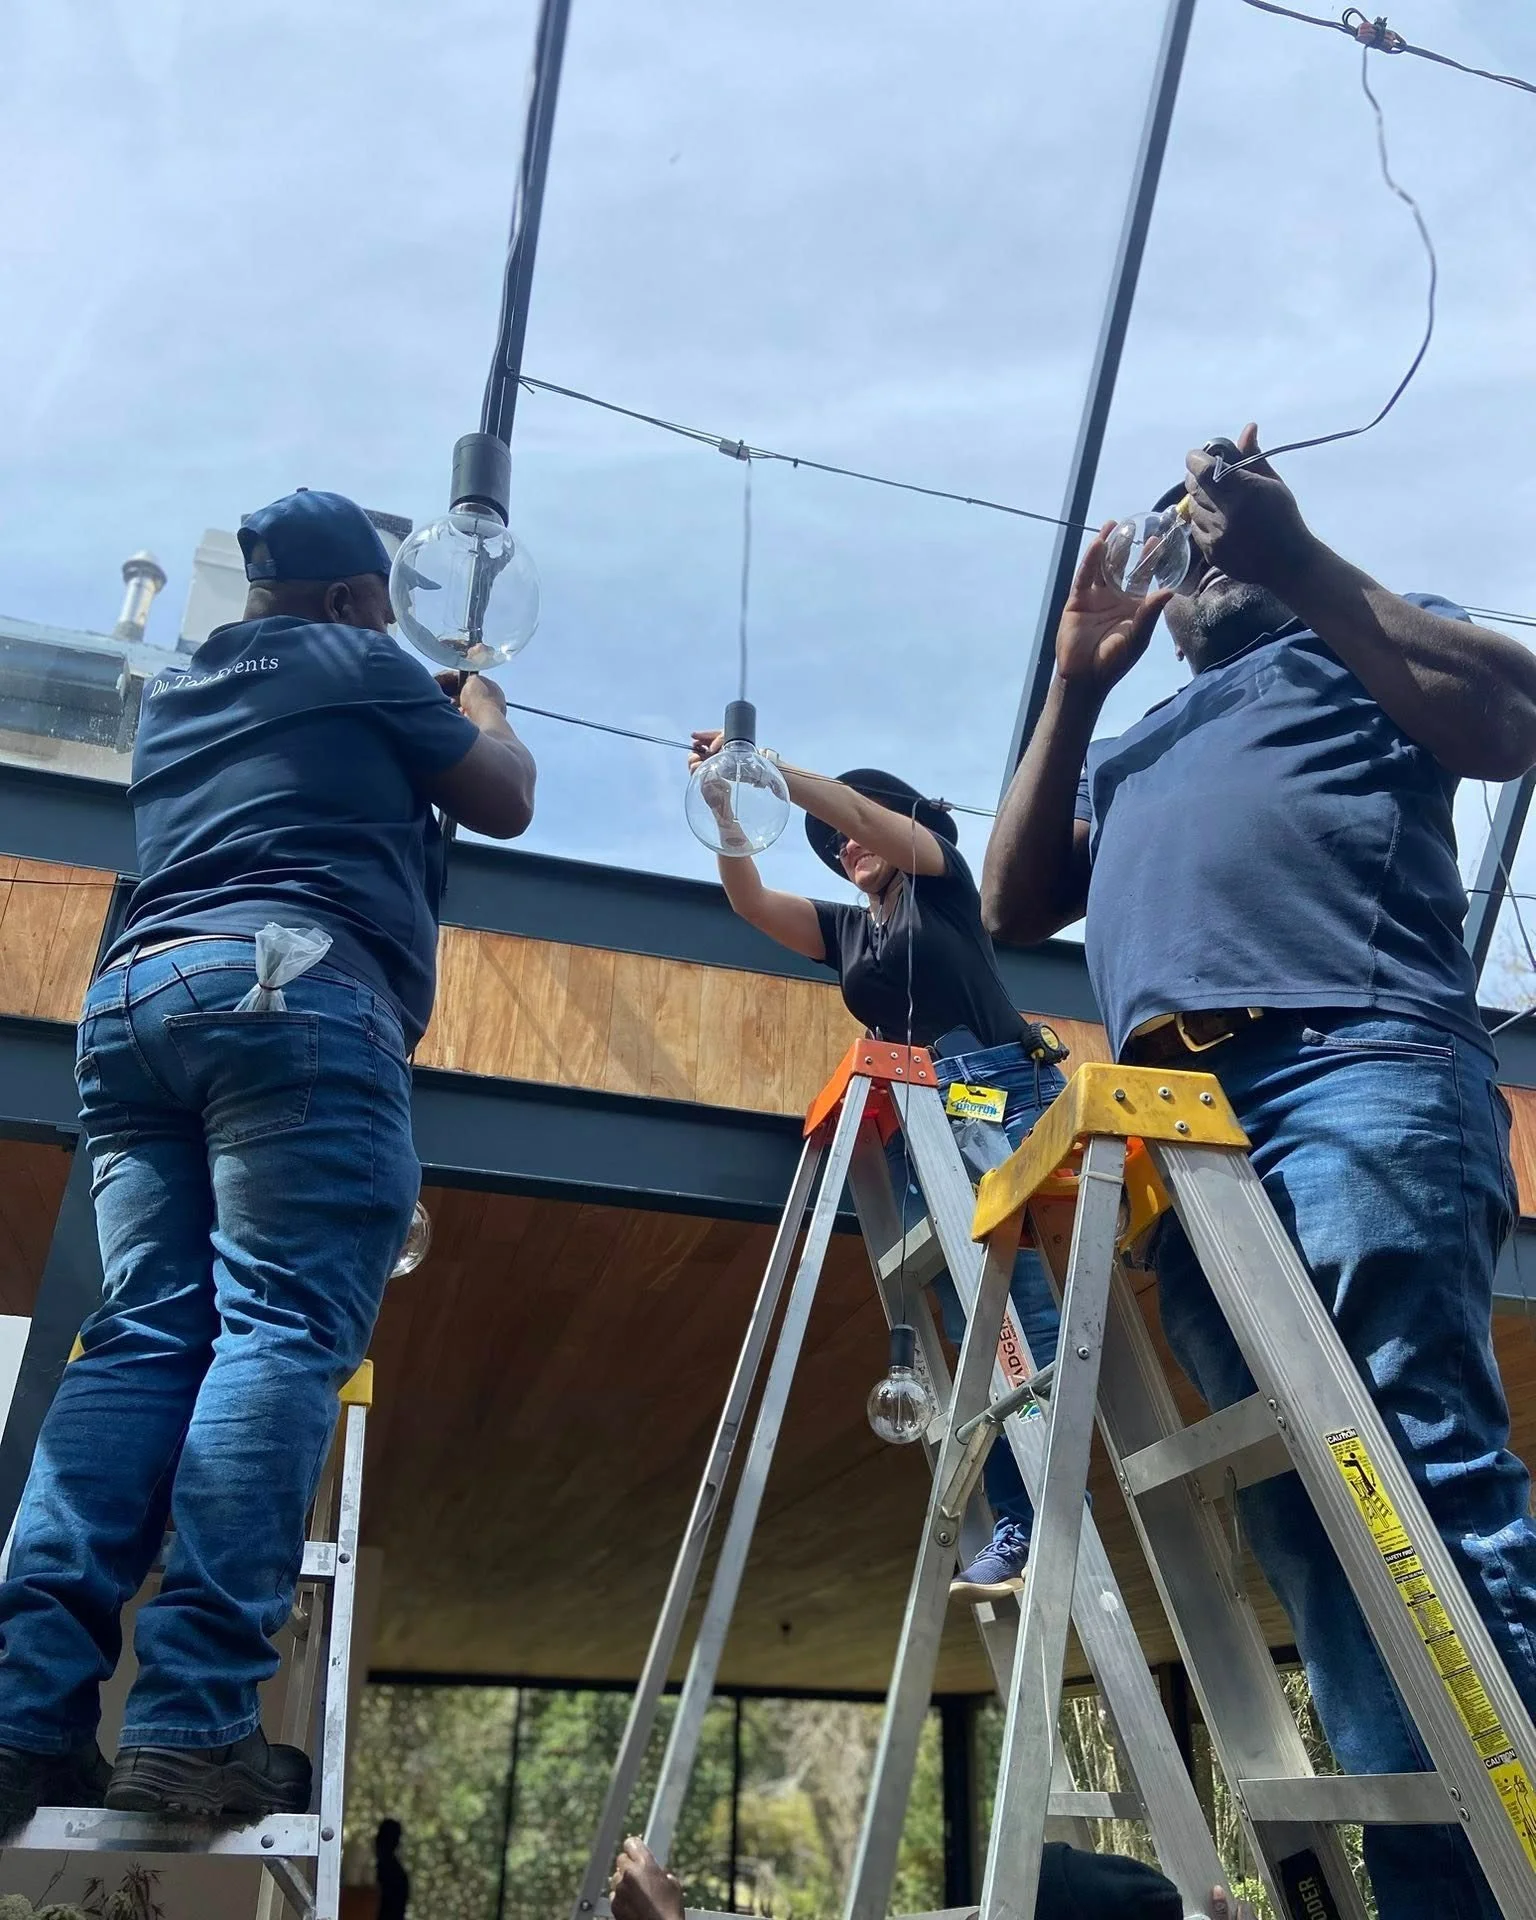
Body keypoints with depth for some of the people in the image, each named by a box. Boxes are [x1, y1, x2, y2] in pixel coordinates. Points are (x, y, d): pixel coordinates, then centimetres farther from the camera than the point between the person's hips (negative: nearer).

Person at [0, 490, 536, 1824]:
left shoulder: (175, 694, 30)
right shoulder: (362, 667, 11)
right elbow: (506, 803, 19)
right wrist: (484, 705, 38)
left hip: (131, 999, 7)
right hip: (292, 993, -7)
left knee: (141, 1339, 0)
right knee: (283, 1331, -13)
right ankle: (193, 1724, -21)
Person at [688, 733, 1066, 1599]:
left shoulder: (947, 880, 13)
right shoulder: (846, 928, 26)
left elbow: (860, 811, -3)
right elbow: (749, 898, 13)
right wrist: (722, 805, 0)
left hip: (1002, 1094, -5)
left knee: (1016, 1296, -20)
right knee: (971, 1321, -5)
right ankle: (1018, 1524, -9)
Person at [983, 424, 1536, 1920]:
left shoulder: (1368, 641, 23)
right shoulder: (1125, 752, 35)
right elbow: (1014, 904, 23)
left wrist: (1297, 557, 3)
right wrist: (1076, 678, 20)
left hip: (1356, 1067, -4)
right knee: (1302, 1516, -3)